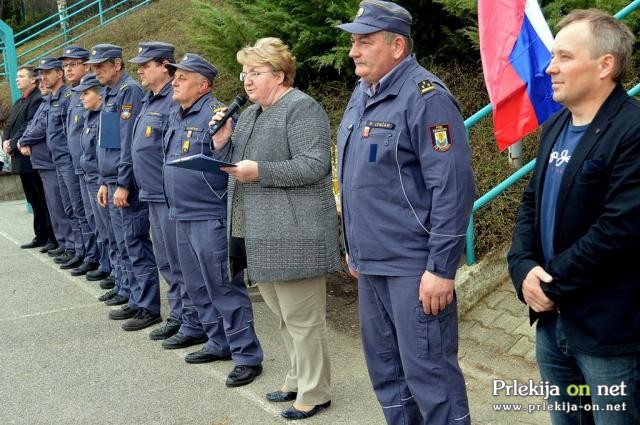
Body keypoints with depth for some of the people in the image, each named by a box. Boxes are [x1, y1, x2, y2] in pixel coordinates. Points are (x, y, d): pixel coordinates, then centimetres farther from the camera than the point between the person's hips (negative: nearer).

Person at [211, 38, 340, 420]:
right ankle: (300, 379, 32)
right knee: (284, 313, 18)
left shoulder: (301, 109, -11)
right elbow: (236, 163, 20)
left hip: (293, 232, -9)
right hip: (261, 232, 9)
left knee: (302, 316, 0)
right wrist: (223, 141, 1)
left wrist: (259, 171, -23)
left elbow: (315, 165, -20)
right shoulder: (251, 114, 17)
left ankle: (314, 392, 13)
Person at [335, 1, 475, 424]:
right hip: (371, 264, 9)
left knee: (428, 372, -1)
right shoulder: (362, 95, 13)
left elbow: (452, 187, -19)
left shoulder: (425, 95, -14)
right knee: (385, 369, 18)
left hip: (414, 266, -9)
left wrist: (441, 268, -21)